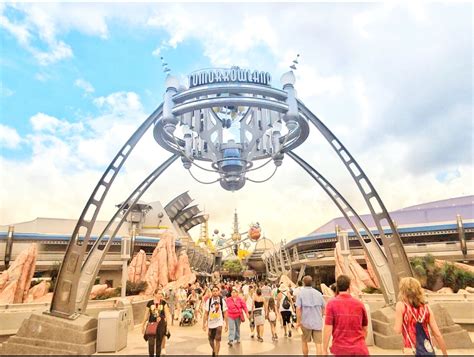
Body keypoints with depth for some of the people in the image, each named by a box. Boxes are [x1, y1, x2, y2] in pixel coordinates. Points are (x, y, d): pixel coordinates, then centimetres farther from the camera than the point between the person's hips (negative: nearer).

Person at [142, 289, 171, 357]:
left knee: (159, 343, 8)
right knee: (151, 342, -11)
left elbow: (167, 314, 2)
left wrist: (167, 324, -5)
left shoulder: (163, 303, 1)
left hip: (161, 325, 1)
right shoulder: (150, 303, 0)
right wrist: (143, 325, 12)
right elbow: (146, 315, 8)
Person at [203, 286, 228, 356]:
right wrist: (204, 324, -3)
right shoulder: (208, 301, -4)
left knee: (217, 340, -9)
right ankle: (214, 350, 42)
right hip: (210, 323, 2)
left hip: (219, 323, -2)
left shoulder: (222, 301, -5)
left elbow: (225, 313, 0)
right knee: (211, 340, 14)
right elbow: (206, 313, 0)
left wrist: (226, 324, 0)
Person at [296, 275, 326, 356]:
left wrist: (298, 321, -7)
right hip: (318, 322, 2)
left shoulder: (301, 292, -7)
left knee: (304, 341, 18)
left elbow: (298, 308, -14)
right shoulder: (318, 293, 3)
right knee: (318, 343, 3)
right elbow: (323, 307, 9)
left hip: (306, 322, -2)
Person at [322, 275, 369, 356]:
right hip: (359, 349, 2)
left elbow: (328, 329, -12)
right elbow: (365, 329, 12)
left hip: (340, 350, -1)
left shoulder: (332, 303, -8)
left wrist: (324, 350, -4)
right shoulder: (359, 304, 1)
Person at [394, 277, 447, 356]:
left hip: (411, 351, -6)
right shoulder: (426, 307, 7)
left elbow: (398, 330, -7)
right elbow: (437, 334, 6)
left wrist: (395, 327, 15)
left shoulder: (401, 305, -5)